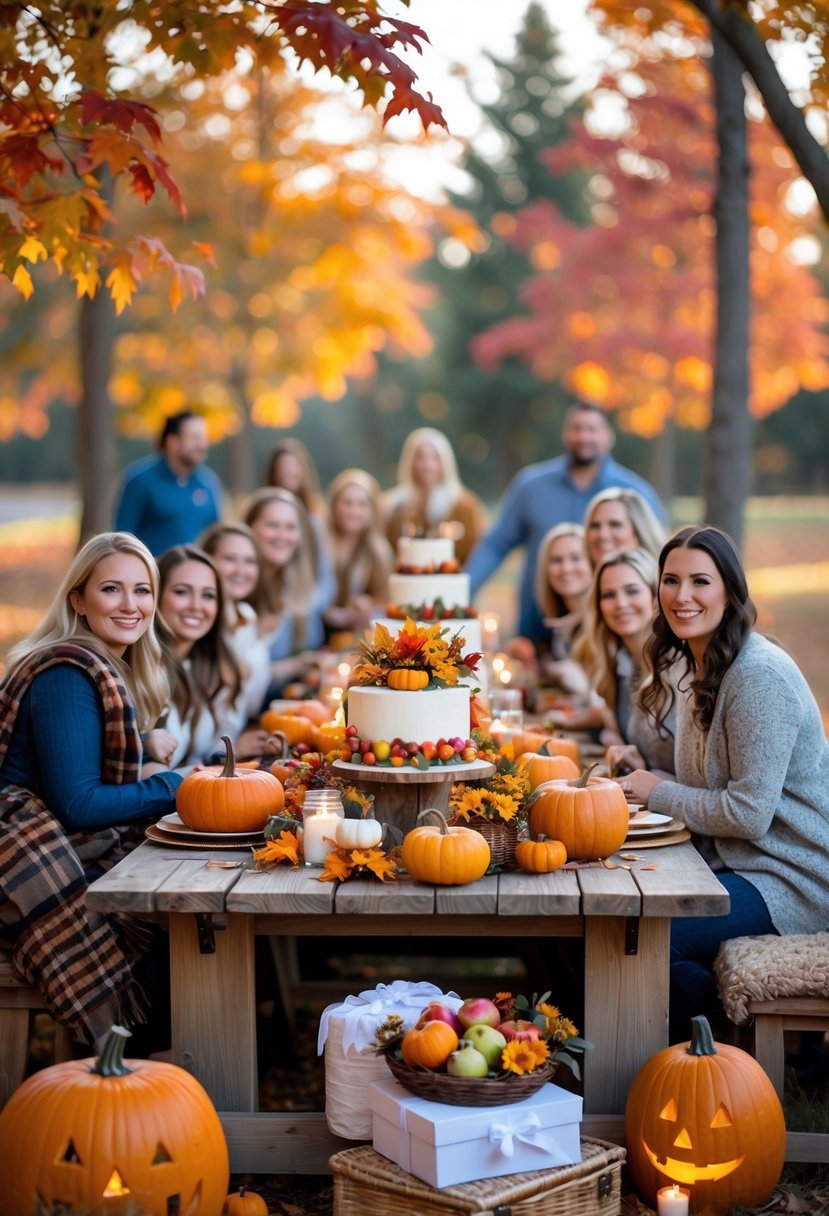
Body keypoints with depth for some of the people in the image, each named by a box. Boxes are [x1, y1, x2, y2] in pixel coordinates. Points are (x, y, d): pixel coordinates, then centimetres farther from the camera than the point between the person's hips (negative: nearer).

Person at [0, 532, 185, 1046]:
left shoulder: (112, 667, 12)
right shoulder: (68, 676, -18)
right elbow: (76, 804, -22)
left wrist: (144, 747, 0)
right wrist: (177, 787, -16)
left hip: (86, 849, 9)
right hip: (46, 870, -9)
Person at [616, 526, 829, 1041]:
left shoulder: (759, 676, -20)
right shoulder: (702, 668, 10)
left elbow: (749, 813, -23)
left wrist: (660, 792, -11)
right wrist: (637, 788, -1)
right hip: (735, 862, 9)